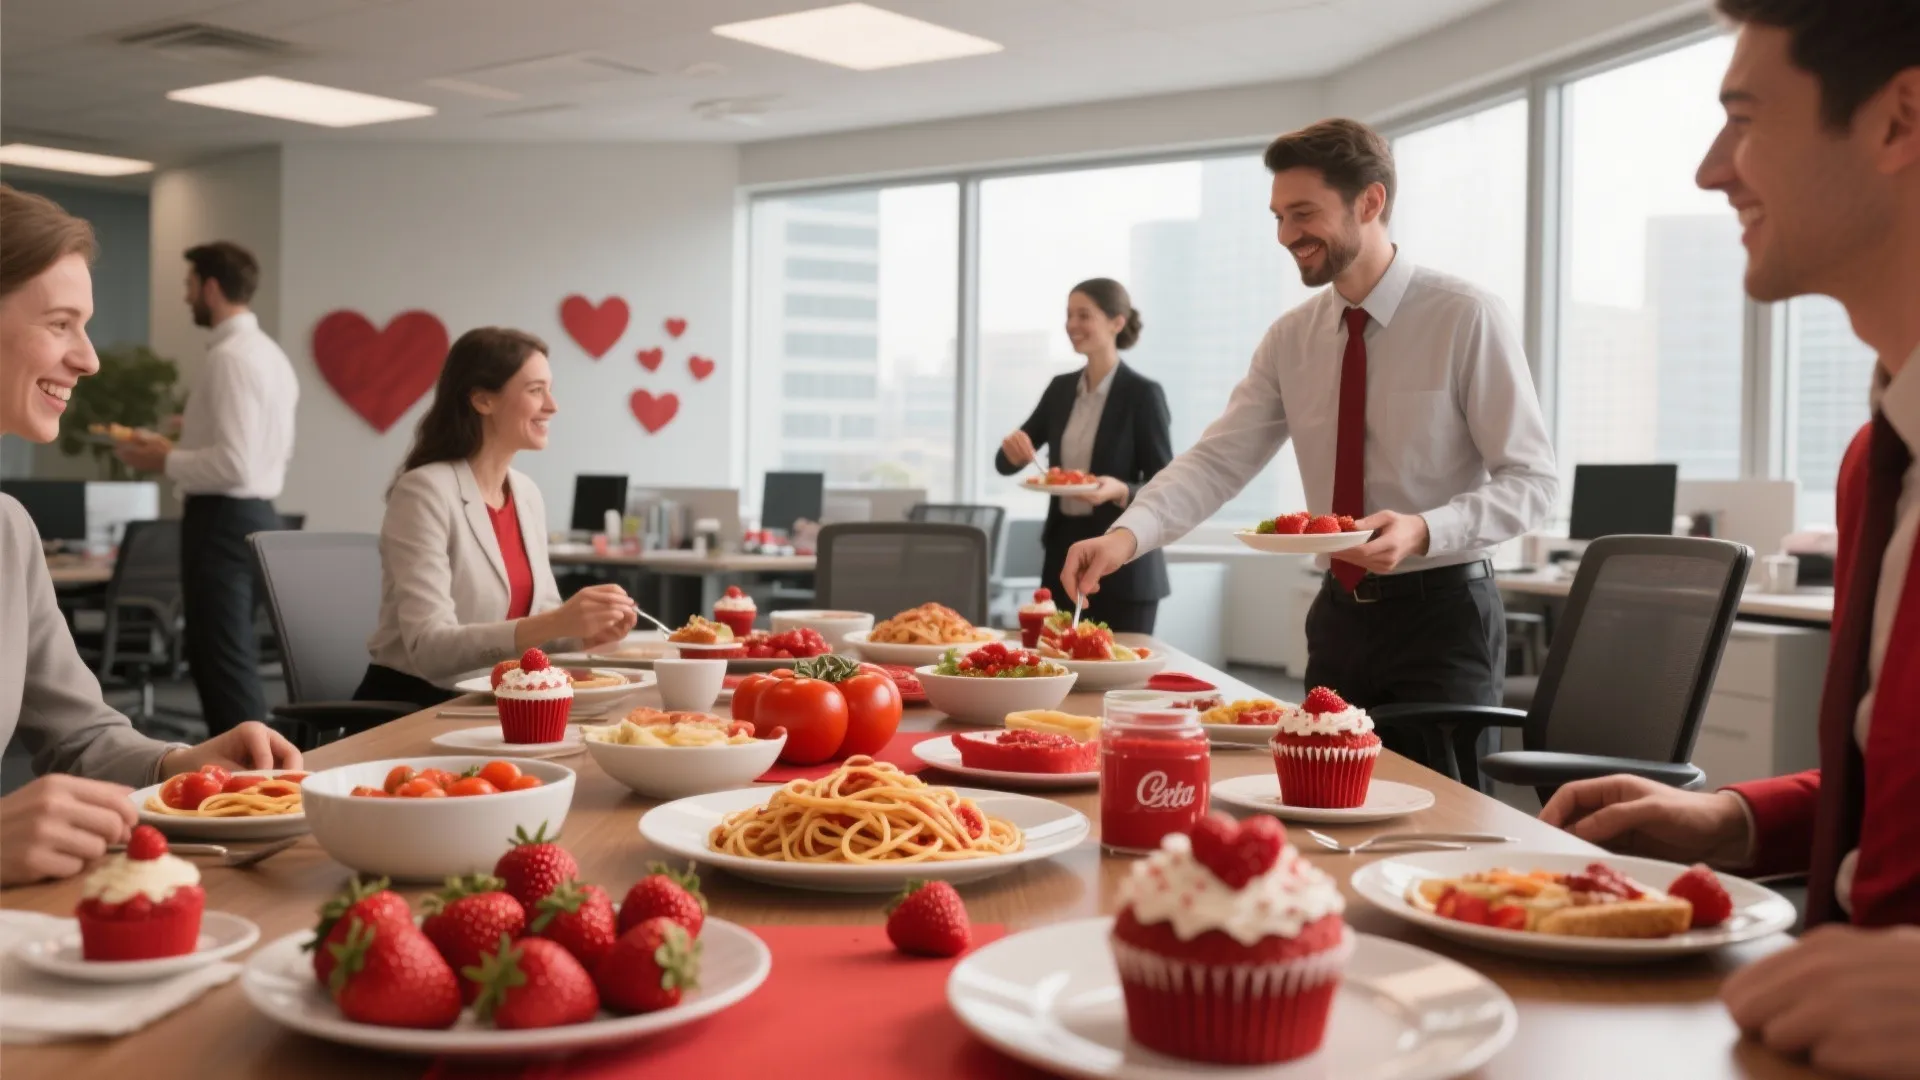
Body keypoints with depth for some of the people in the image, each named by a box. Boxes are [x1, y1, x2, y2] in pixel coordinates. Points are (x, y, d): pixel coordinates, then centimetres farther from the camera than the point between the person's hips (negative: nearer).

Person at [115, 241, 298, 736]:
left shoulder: (230, 357, -16)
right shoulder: (270, 354, 14)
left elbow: (235, 465, -23)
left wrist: (165, 461, -10)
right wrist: (185, 441, 19)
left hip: (223, 521, -10)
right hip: (258, 516, 10)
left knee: (222, 666, -5)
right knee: (233, 663, 17)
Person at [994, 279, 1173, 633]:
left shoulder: (1142, 394, -9)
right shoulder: (1061, 388, 8)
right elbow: (1006, 465, 10)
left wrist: (1121, 491, -28)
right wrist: (1013, 449, -12)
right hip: (1063, 554, 6)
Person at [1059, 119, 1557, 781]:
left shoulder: (1467, 318, -11)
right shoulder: (1290, 339, 3)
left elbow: (1530, 480, -11)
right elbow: (1218, 459, -4)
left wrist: (1423, 530, -28)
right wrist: (1127, 534, -21)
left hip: (1441, 611, -4)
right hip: (1340, 612, 5)